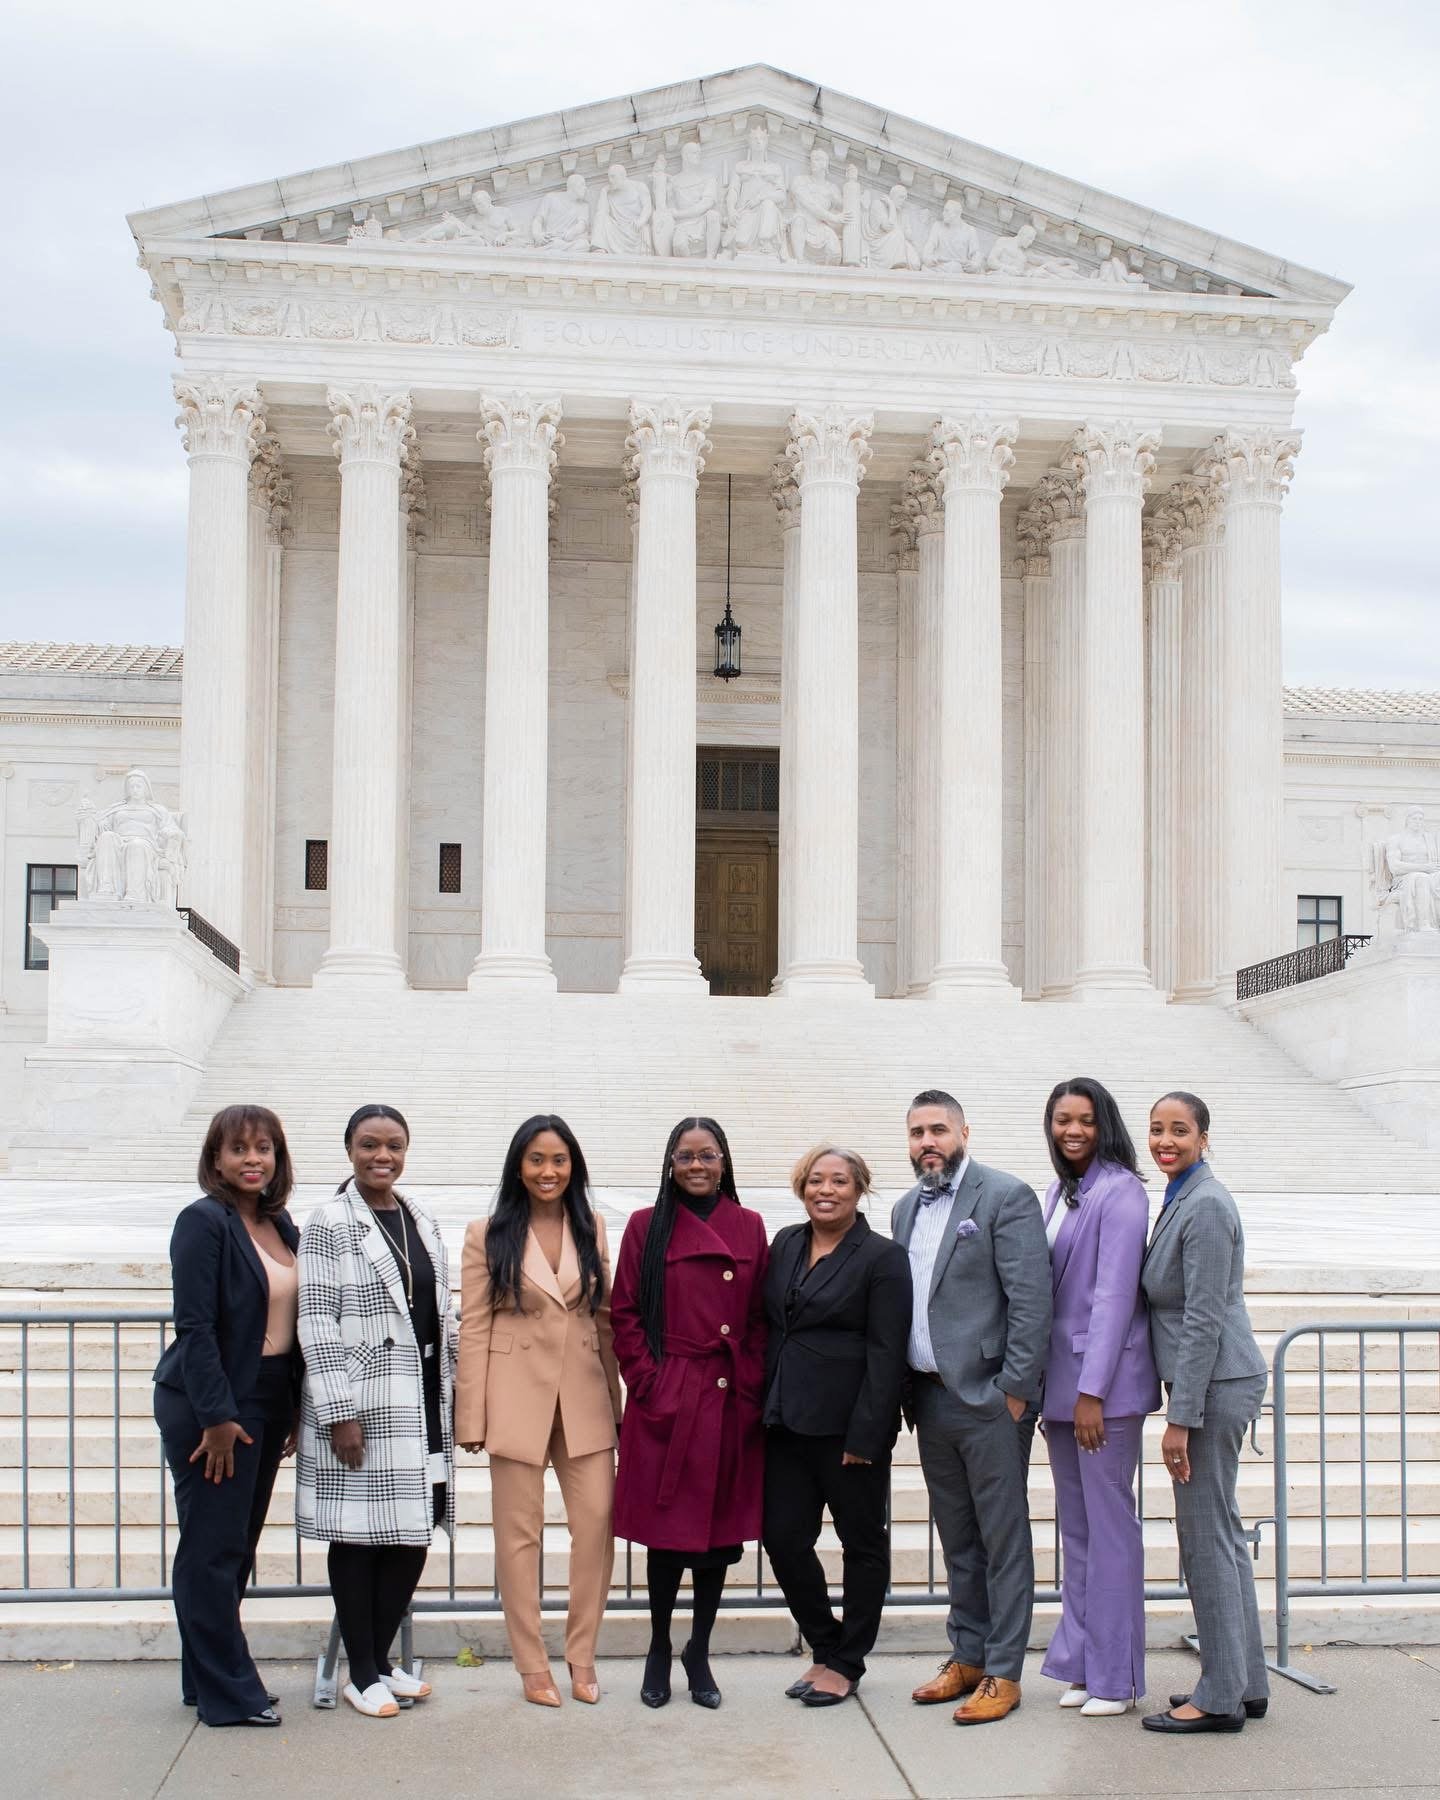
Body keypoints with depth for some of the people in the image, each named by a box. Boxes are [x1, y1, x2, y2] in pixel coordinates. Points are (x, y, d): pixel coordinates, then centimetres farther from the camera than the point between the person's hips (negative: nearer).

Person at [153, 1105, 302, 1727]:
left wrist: (297, 1406, 10)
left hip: (267, 1402, 8)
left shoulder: (281, 1226, 10)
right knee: (213, 1549, 0)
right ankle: (228, 1693, 7)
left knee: (238, 1547, 13)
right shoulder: (205, 1221, -12)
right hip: (211, 1406, -8)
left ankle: (207, 1679, 24)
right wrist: (216, 1416, -19)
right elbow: (195, 1325, -16)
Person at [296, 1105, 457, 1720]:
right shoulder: (328, 1224, -7)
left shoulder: (421, 1221, 12)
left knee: (413, 1537, 9)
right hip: (360, 1405, -6)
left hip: (423, 1403, 6)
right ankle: (361, 1674, 13)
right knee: (358, 1538, 1)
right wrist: (339, 1413, -16)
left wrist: (450, 1391, 13)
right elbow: (316, 1323, -12)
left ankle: (382, 1659, 23)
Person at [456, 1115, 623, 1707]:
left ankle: (582, 1656, 14)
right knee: (520, 1533, 3)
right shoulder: (488, 1235, 0)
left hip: (585, 1397, 3)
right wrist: (472, 1417, -7)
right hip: (516, 1398, -2)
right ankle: (533, 1667, 13)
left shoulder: (591, 1230, 8)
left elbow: (604, 1318, 12)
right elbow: (474, 1328, -2)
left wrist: (616, 1397, 7)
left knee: (597, 1520, -1)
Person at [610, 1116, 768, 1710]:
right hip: (665, 1403, -2)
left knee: (720, 1531, 6)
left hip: (730, 1402, 2)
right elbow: (625, 1314, 1)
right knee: (665, 1531, 3)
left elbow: (761, 1320, 7)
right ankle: (659, 1652, 20)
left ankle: (699, 1655, 20)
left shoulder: (749, 1228, 6)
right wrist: (649, 1383, -7)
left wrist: (751, 1391, -1)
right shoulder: (646, 1227, 2)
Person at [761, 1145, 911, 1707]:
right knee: (783, 1538, 5)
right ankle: (825, 1648, 24)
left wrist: (864, 1436, -16)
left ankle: (848, 1663, 21)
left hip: (846, 1424, -6)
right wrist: (761, 1405, 8)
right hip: (787, 1420, 6)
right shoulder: (785, 1245, 10)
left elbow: (886, 1355, -12)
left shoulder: (882, 1258, -8)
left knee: (862, 1543, 7)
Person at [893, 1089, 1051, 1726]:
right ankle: (967, 1657, 24)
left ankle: (1003, 1673, 7)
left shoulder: (1006, 1197, -9)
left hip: (989, 1398, -7)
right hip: (932, 1398, 7)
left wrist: (1015, 1389, -17)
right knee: (957, 1539, 15)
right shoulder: (907, 1208, 14)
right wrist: (908, 1390, 9)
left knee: (1003, 1540, 1)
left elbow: (1032, 1299, -14)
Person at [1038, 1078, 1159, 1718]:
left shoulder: (1120, 1193, -12)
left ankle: (1116, 1677, 7)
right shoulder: (1060, 1192, 13)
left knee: (1109, 1527, -2)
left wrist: (1093, 1391, -19)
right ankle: (1082, 1664, 21)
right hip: (1059, 1382, 8)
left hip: (1105, 1383, -8)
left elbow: (1113, 1295, -16)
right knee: (1075, 1527, 13)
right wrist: (1047, 1383, 12)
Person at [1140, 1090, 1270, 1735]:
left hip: (1215, 1386, -10)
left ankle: (1220, 1697, 3)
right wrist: (1182, 1406, 18)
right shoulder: (1181, 1199, 14)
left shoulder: (1206, 1206, -16)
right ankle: (1247, 1683, 23)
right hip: (1213, 1384, 10)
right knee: (1221, 1533, 14)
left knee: (1206, 1536, -4)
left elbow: (1204, 1320, -20)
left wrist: (1180, 1418, -19)